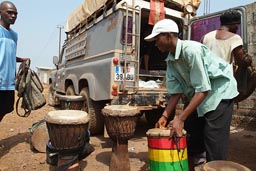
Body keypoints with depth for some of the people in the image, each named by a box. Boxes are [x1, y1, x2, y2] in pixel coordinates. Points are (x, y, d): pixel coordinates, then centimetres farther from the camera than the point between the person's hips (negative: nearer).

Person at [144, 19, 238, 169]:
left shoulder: (192, 50, -27)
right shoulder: (171, 60, -3)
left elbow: (203, 90, -29)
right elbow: (176, 92, -2)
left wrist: (180, 118, -32)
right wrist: (165, 116, -9)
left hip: (219, 93, -7)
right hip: (198, 96, 8)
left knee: (214, 146, -8)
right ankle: (196, 163, 30)